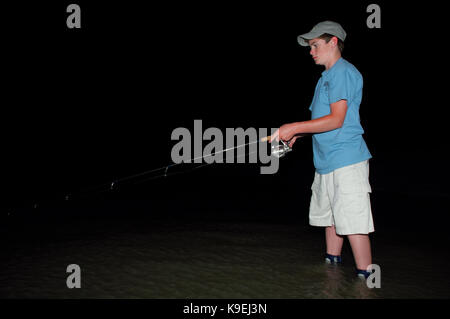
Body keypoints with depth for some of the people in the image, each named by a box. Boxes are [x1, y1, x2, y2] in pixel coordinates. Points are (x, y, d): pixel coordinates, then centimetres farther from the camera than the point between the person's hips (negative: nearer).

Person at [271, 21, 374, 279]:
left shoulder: (343, 72, -10)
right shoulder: (327, 76, 21)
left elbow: (336, 120, -19)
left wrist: (295, 127, -16)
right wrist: (297, 135, 11)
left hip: (347, 162, -10)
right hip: (327, 161, 10)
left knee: (353, 222, -9)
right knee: (330, 218, 17)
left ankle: (365, 278, -1)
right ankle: (333, 266, 29)